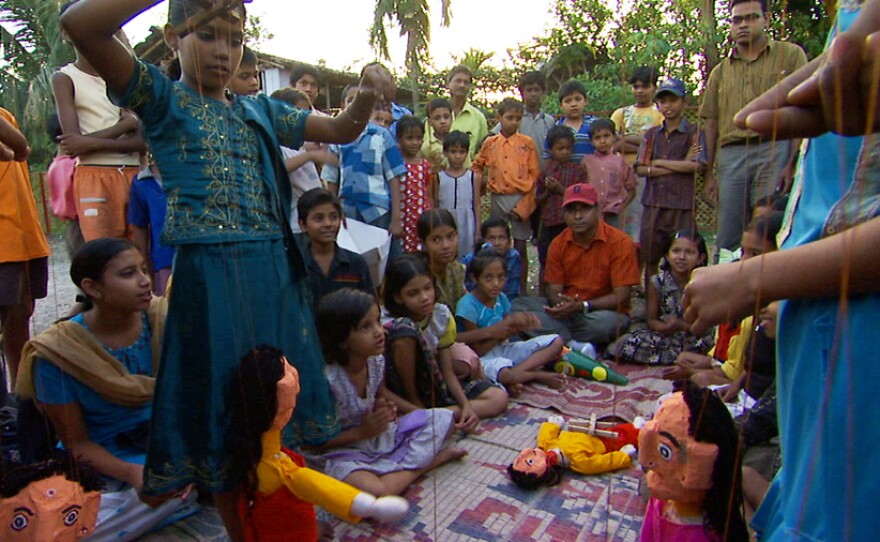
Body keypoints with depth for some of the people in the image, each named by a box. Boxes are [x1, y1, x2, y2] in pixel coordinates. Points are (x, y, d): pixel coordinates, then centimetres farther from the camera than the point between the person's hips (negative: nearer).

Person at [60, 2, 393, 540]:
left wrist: (368, 95, -3)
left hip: (275, 268, 5)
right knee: (227, 408, 5)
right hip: (210, 272, -5)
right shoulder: (162, 97, 0)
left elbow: (342, 131, 17)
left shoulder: (259, 110, 14)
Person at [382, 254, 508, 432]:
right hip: (406, 401, -6)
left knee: (499, 398, -6)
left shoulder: (442, 314, -6)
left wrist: (466, 405, -15)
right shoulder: (392, 327, -24)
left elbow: (448, 372, -1)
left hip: (436, 385, 6)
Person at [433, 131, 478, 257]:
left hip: (466, 227, 0)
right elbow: (435, 206, 6)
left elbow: (476, 206, 3)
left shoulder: (473, 177, 0)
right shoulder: (438, 177, 1)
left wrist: (478, 231, 1)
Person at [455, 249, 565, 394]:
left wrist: (518, 324, -17)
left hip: (503, 349, 8)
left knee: (556, 341, -1)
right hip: (483, 358, -8)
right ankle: (539, 375, -9)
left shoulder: (501, 298, 1)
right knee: (505, 374, -42)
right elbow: (478, 350, -16)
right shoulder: (467, 305, -19)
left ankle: (517, 372, -19)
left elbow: (505, 336, 3)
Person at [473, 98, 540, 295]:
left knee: (520, 247, 3)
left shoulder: (527, 143, 0)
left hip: (521, 199, -2)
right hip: (497, 199, 2)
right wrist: (478, 181, 2)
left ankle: (522, 290, 15)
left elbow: (534, 175, -2)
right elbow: (477, 166, 21)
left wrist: (524, 205, -10)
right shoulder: (490, 143, 6)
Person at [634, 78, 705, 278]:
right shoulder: (652, 134, 14)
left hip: (682, 205, -3)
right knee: (650, 257, 7)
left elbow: (697, 165, -11)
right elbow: (641, 169, 2)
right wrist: (679, 165, -6)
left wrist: (659, 162, -4)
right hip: (653, 203, 3)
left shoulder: (693, 132, 4)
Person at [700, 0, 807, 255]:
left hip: (774, 150, -3)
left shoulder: (790, 55, 10)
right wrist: (709, 173, 10)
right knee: (727, 237, 2)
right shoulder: (720, 71, 20)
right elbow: (711, 122, 17)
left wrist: (793, 163, -10)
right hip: (731, 156, 3)